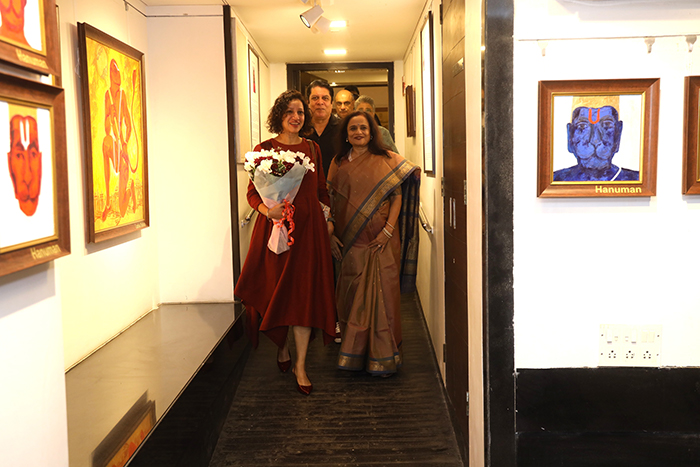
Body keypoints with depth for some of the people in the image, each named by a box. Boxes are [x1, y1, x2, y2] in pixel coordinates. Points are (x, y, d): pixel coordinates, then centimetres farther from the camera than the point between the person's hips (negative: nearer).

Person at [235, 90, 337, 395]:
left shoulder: (312, 149, 10)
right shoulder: (264, 149, 1)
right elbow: (253, 192, -1)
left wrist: (328, 218, 6)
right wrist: (267, 209, -19)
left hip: (308, 228, 2)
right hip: (275, 229, -2)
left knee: (304, 294, -1)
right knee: (276, 291, 6)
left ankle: (300, 365, 7)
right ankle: (282, 348, 33)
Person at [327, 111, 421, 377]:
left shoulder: (387, 160, 4)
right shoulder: (338, 163, 10)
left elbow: (397, 197, -1)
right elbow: (331, 201, 9)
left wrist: (388, 230, -12)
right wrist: (330, 235, 0)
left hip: (381, 240, -2)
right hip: (350, 240, 2)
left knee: (382, 293, -3)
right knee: (352, 295, 5)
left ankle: (383, 357, 6)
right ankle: (354, 355, 17)